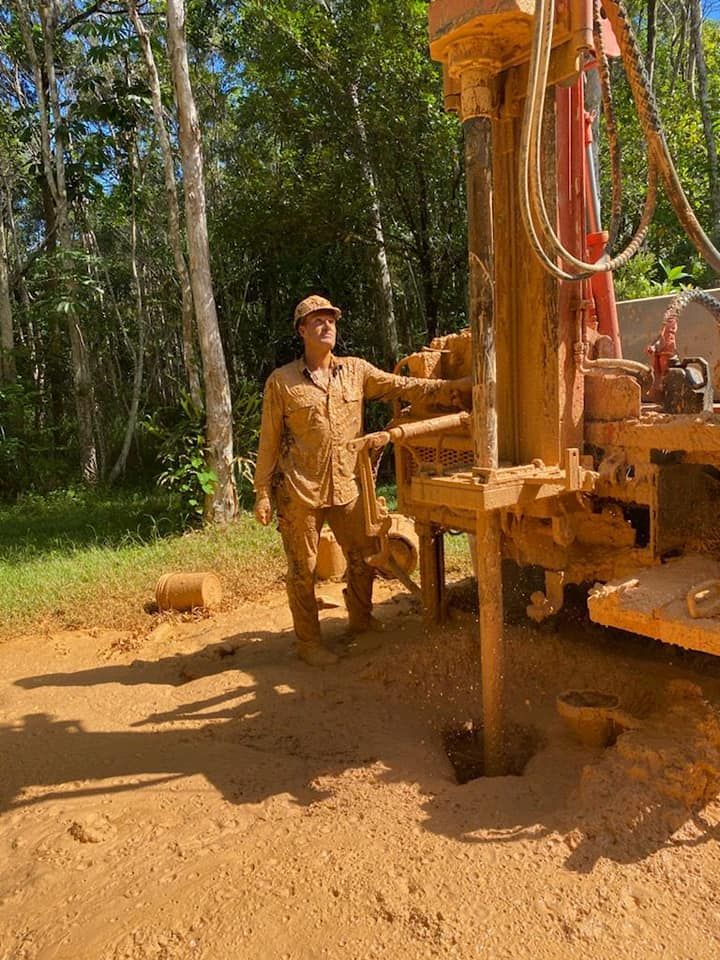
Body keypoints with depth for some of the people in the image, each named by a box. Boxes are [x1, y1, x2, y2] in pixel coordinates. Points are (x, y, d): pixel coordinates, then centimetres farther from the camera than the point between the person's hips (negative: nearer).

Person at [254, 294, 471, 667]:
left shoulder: (355, 370, 6)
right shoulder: (281, 381, -3)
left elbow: (402, 387, 4)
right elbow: (269, 441, -1)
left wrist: (451, 387, -7)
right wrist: (263, 493, -3)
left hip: (346, 486, 4)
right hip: (300, 490, -4)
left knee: (364, 556, 14)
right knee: (303, 569, 5)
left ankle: (361, 621, 37)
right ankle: (308, 642, 21)